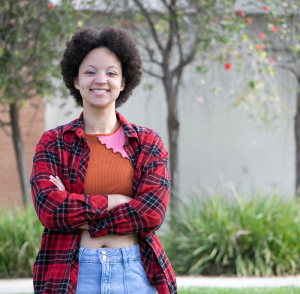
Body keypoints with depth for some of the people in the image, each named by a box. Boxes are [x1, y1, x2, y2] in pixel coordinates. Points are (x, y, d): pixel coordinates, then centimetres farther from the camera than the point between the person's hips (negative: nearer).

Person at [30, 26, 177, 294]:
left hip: (134, 272, 0)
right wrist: (112, 201, -11)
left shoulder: (147, 143, 6)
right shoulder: (53, 142, 5)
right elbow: (49, 209, -10)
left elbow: (152, 214, -8)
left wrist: (76, 212, -9)